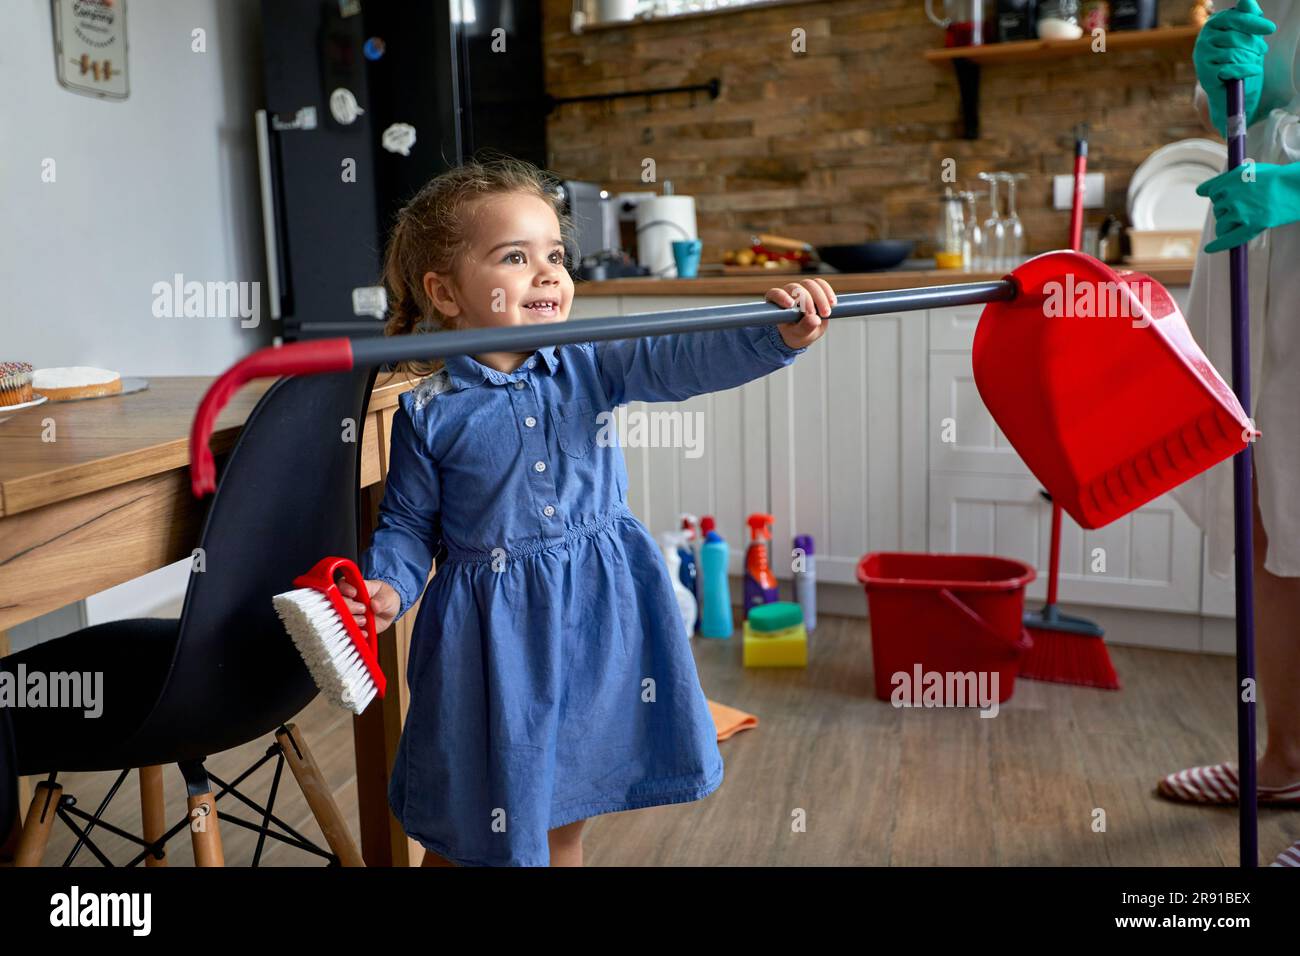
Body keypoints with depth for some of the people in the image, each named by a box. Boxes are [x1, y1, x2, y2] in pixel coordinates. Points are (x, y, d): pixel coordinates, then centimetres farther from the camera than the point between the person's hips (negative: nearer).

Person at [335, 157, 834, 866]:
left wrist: (776, 335, -31)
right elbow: (409, 523, -1)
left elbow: (683, 362, -15)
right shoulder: (429, 413, -9)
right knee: (463, 837, 12)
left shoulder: (592, 366, -3)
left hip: (595, 619, 3)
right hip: (493, 634, -2)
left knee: (563, 823, 20)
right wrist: (388, 586, -19)